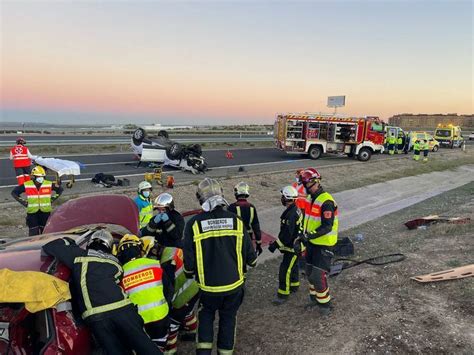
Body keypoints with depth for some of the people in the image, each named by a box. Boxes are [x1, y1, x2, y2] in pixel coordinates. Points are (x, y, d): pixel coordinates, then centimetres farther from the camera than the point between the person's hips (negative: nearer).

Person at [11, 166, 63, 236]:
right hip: (32, 212, -1)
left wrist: (52, 199, 3)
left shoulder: (49, 185, -5)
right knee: (33, 234, 1)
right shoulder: (26, 186, -7)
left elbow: (60, 189, 11)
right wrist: (23, 202, -1)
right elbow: (14, 192, 6)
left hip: (45, 212, 1)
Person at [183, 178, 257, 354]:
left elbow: (189, 259, -11)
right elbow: (249, 252, -4)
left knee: (206, 315, 25)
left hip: (209, 285, -1)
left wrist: (188, 273, 10)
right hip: (234, 283, 1)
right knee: (228, 317, 21)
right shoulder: (236, 220, -12)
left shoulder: (194, 224, -17)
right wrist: (252, 262, 19)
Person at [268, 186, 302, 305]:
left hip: (293, 247, -10)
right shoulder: (295, 209, 5)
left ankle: (283, 294, 6)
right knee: (292, 266, 25)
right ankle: (294, 286, 43)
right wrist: (277, 242, 20)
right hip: (294, 245, 10)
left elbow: (287, 235, -29)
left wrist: (275, 245, -22)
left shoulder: (291, 214, -28)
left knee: (285, 270, -4)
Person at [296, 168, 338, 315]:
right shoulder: (309, 198, 6)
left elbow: (327, 227, -27)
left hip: (324, 245, -8)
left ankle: (324, 303, 16)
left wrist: (310, 235, -34)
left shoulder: (326, 201, -22)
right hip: (311, 243, 9)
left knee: (318, 275, -5)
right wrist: (301, 235, 9)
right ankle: (314, 298, 38)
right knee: (310, 273, 18)